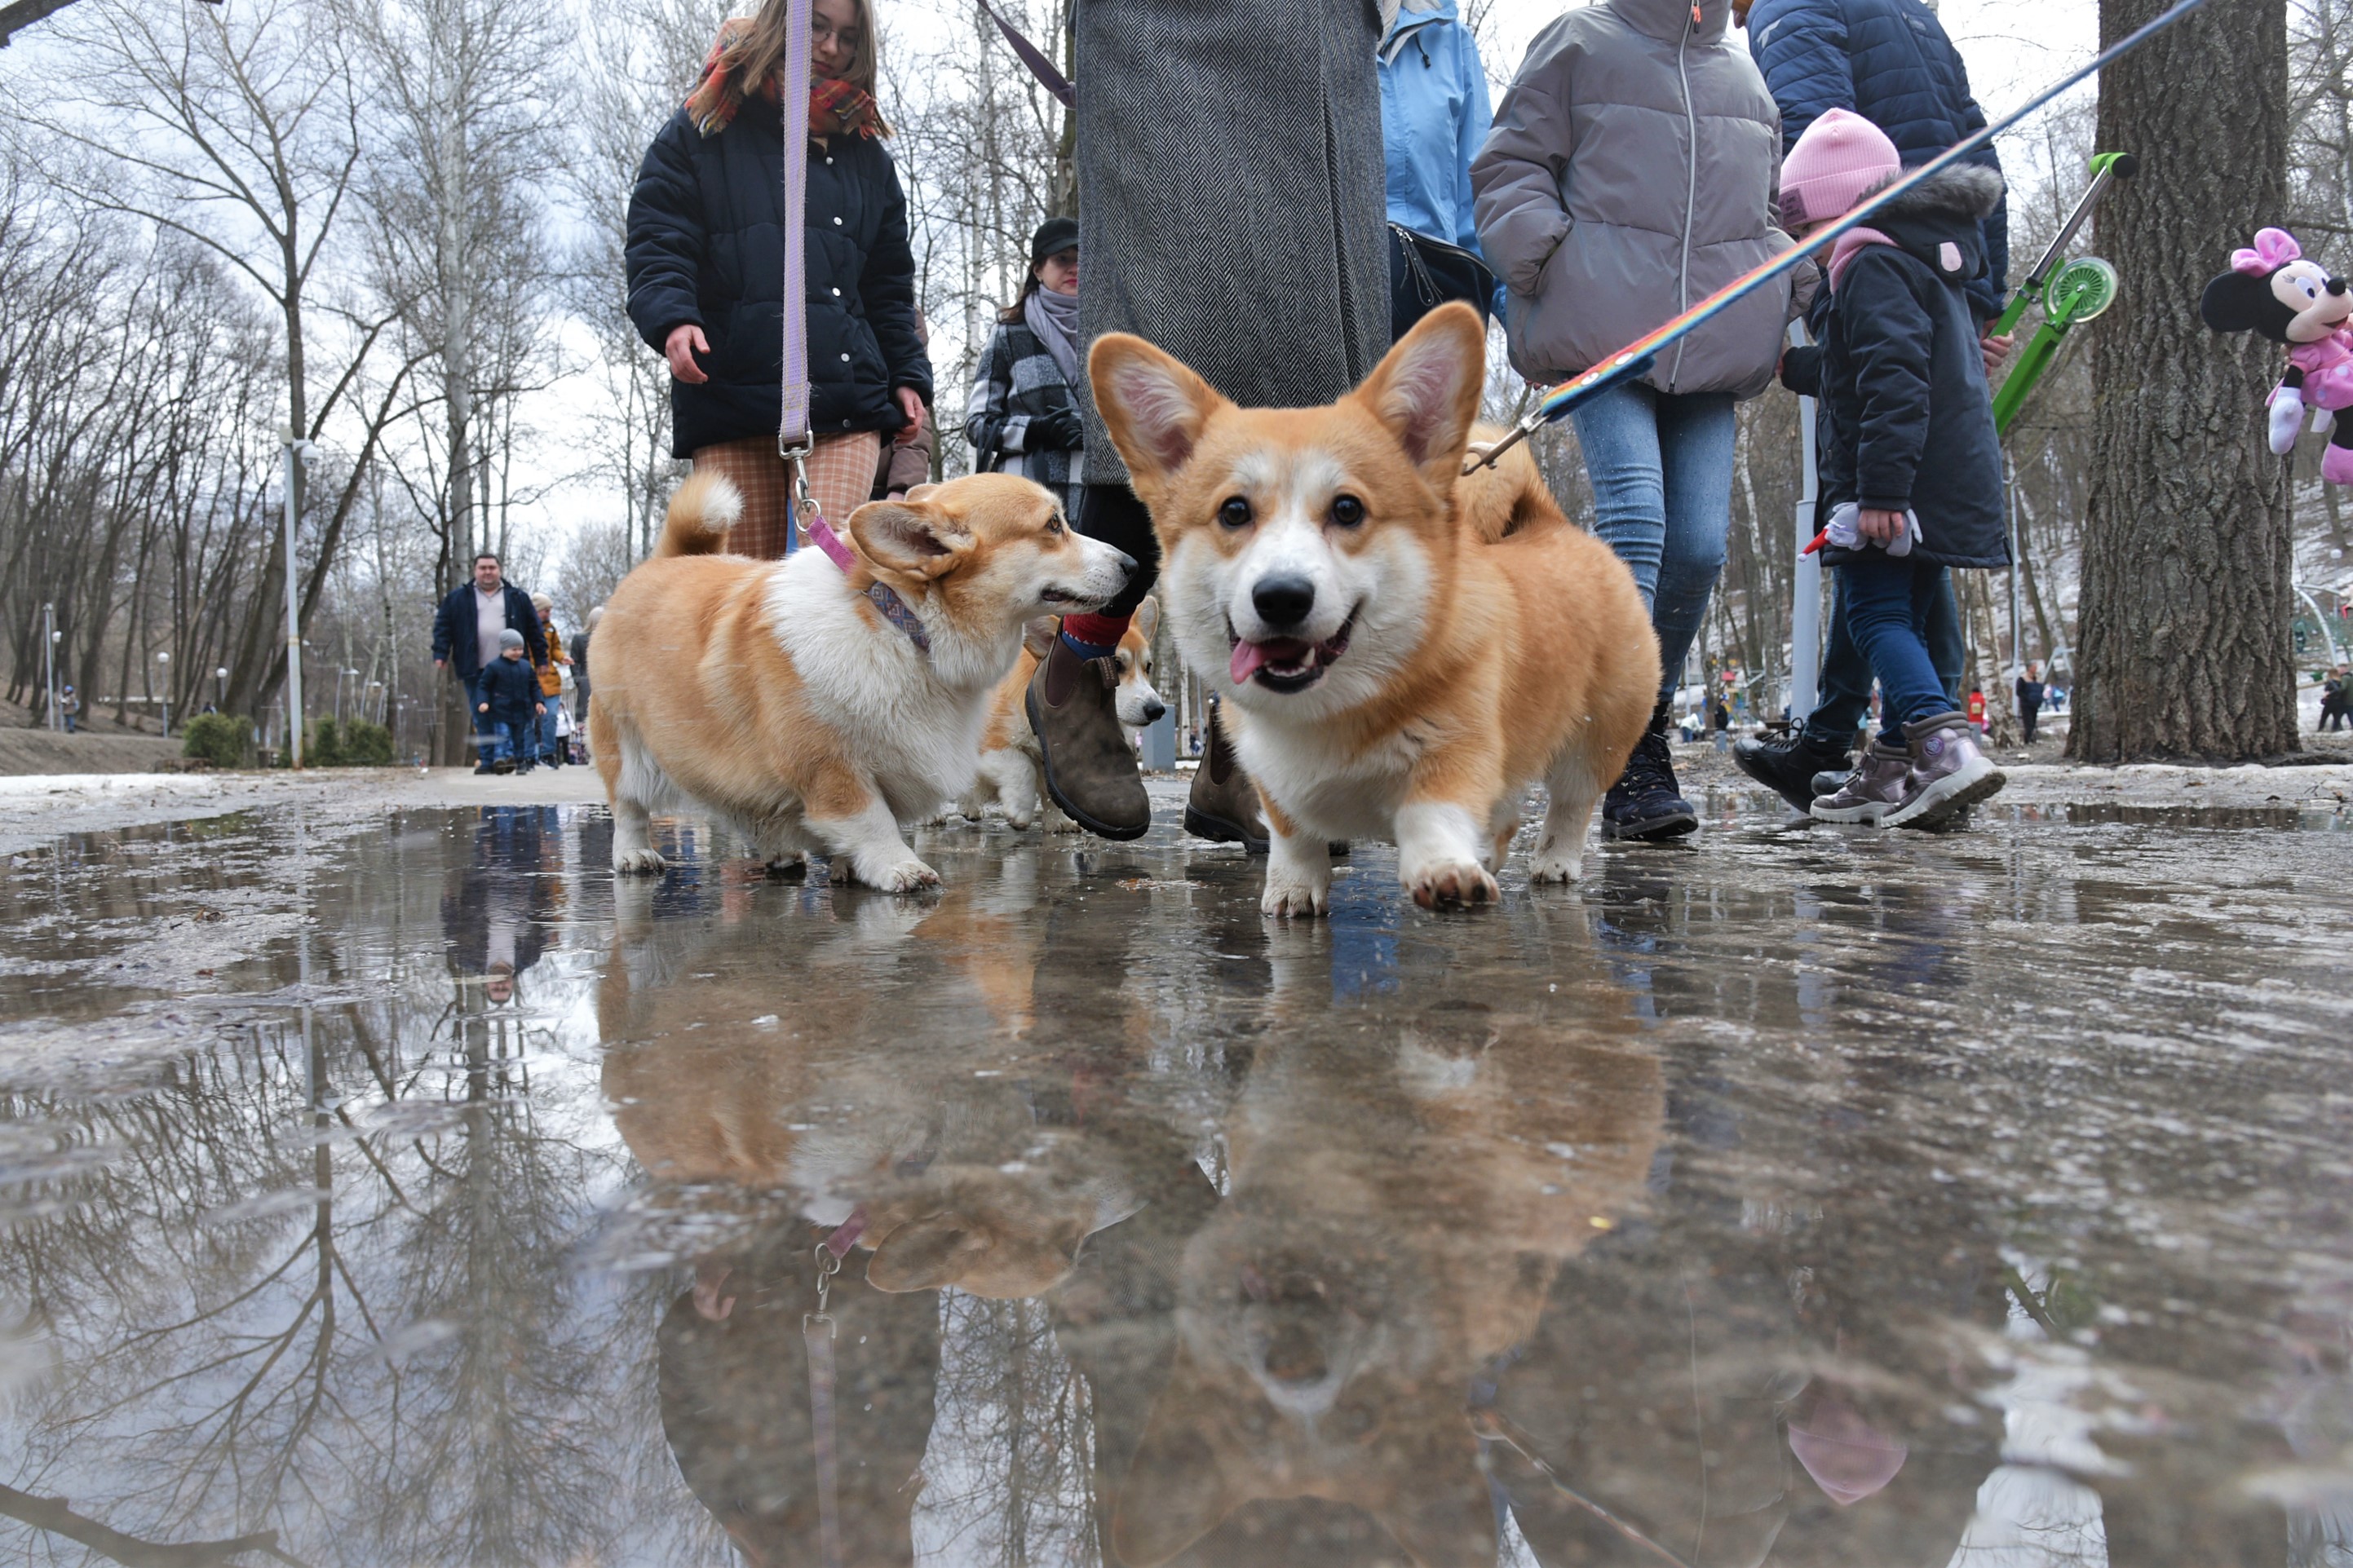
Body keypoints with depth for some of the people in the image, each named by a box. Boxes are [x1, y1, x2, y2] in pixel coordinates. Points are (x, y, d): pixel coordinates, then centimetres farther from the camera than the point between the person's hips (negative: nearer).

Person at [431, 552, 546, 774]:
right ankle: (487, 760, 4)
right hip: (475, 671, 0)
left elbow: (534, 629, 10)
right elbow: (443, 626, 9)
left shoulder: (518, 598, 11)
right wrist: (440, 654, -2)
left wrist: (540, 659, 6)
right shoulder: (458, 598, 11)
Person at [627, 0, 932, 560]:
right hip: (729, 389, -1)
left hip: (848, 400, 2)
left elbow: (890, 285, 25)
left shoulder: (866, 155, 24)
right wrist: (672, 319, -14)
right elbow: (656, 243, 5)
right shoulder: (703, 133, 15)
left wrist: (907, 375, 13)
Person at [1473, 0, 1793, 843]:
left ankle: (1645, 721, 13)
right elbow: (1508, 165, 6)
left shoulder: (1745, 75, 27)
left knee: (1700, 541, -2)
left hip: (1712, 344, 6)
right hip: (1604, 329, -5)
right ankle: (1633, 767, -20)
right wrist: (1550, 260, -10)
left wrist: (1776, 294, 17)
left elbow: (1768, 207, 33)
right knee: (1632, 512, -19)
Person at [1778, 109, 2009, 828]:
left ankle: (1946, 742, -25)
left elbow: (1895, 380, -21)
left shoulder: (1873, 265, -9)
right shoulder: (1930, 262, 23)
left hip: (1899, 489, -10)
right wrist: (1793, 367, 42)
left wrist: (1879, 487, -26)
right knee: (1906, 619, 14)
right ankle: (1894, 771, 20)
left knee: (1878, 614, -9)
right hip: (1952, 484, 10)